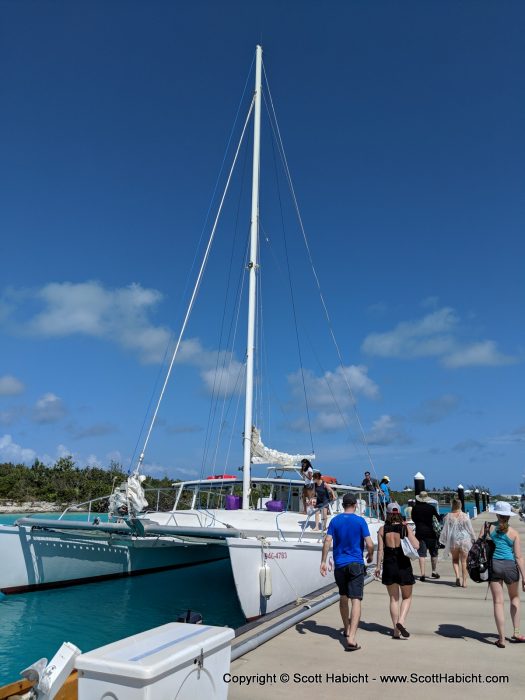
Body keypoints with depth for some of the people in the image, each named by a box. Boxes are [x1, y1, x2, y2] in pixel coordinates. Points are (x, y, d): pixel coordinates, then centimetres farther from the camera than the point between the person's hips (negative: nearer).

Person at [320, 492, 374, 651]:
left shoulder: (335, 520, 2)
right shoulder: (360, 521, -6)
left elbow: (327, 541, -5)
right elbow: (369, 544, -9)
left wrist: (323, 562, -2)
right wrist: (370, 556, 10)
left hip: (339, 565, 3)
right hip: (356, 565, -3)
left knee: (343, 597, 21)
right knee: (356, 600, -5)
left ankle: (347, 629, 37)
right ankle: (351, 637, -16)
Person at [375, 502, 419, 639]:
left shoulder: (383, 529, -2)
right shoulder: (406, 528, -6)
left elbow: (380, 549, -5)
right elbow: (416, 546, -10)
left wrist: (378, 566, 3)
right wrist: (410, 532, 2)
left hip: (388, 566, 2)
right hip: (404, 566, -1)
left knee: (394, 598, 15)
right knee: (407, 597, 16)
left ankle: (396, 630, 14)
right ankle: (401, 621, -6)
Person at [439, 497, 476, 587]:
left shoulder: (448, 517, -7)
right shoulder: (465, 516, -8)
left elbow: (445, 530, -2)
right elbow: (470, 530, -1)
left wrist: (444, 541, 10)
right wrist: (473, 539, 14)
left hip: (453, 540, 0)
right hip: (465, 541, 0)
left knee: (455, 559, 19)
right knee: (464, 561, 9)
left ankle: (457, 576, 2)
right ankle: (464, 581, 9)